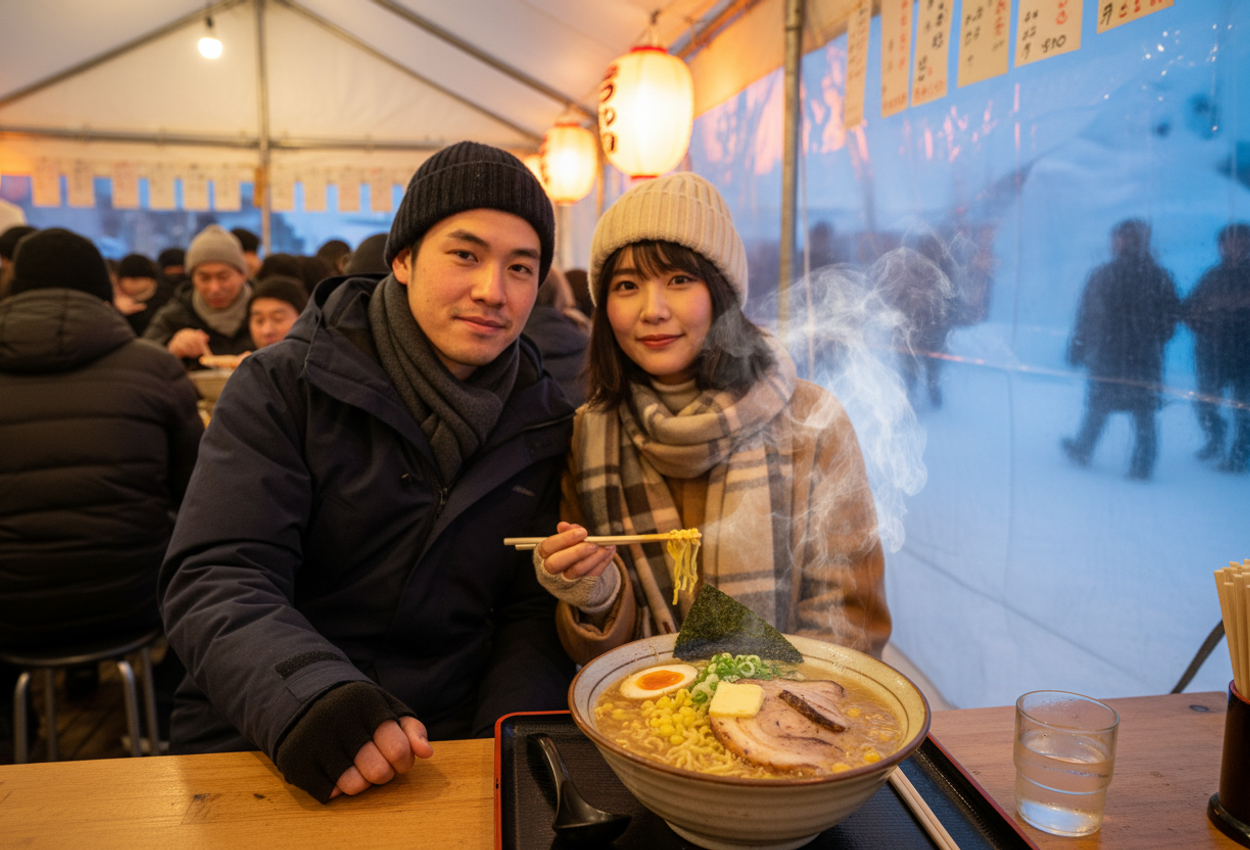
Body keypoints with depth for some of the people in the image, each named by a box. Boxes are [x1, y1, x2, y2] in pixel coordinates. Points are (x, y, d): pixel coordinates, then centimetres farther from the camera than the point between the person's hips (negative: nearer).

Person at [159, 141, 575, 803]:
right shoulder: (284, 385, -4)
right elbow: (215, 579, -11)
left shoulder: (544, 425, 4)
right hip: (258, 745, -2)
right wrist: (304, 696, -30)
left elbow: (531, 618, 6)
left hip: (446, 750, 3)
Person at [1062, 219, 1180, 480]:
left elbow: (1085, 317, -2)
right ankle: (1142, 467, 5)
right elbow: (1172, 316, 2)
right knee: (1144, 416, 6)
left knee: (1096, 411, 15)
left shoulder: (1101, 275, -5)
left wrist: (1076, 351, 7)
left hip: (1105, 359, 0)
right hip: (1146, 361, 0)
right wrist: (1154, 342, 18)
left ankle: (1082, 451, 29)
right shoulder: (1159, 277, -3)